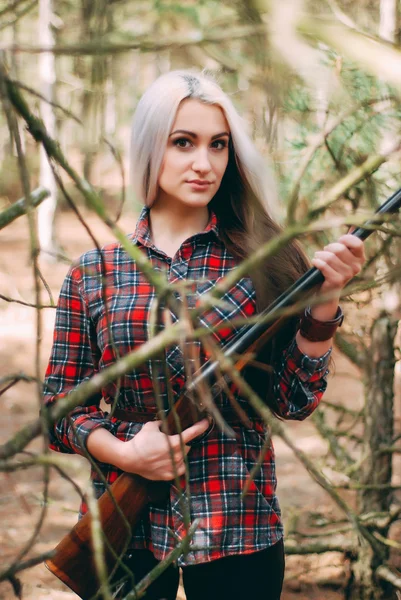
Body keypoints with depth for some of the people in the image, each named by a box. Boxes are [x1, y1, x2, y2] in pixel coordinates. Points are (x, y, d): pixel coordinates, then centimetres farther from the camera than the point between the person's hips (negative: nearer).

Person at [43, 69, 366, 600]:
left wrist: (324, 300, -15)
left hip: (239, 531, 0)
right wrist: (125, 452, -13)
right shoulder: (94, 273, 2)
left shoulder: (260, 263, 1)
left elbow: (294, 400, -3)